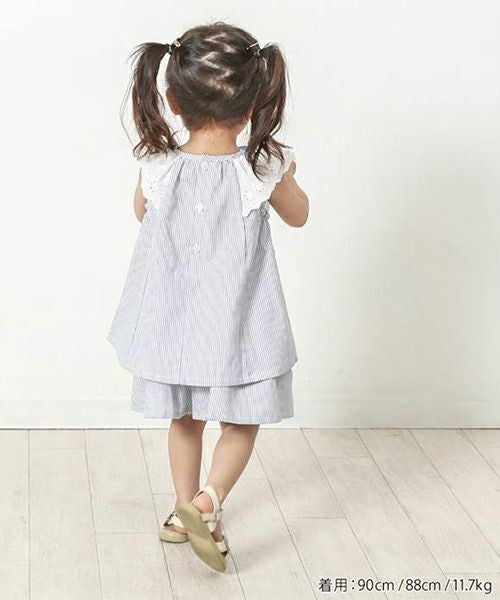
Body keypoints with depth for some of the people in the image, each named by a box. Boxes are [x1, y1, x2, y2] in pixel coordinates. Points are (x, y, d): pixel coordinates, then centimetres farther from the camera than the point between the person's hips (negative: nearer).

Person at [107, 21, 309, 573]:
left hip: (175, 324, 3)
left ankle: (184, 511, 34)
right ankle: (207, 503, -2)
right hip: (237, 329, -3)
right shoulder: (265, 170, -19)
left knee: (185, 419, 21)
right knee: (243, 421, 16)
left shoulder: (157, 168, -15)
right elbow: (298, 216, 2)